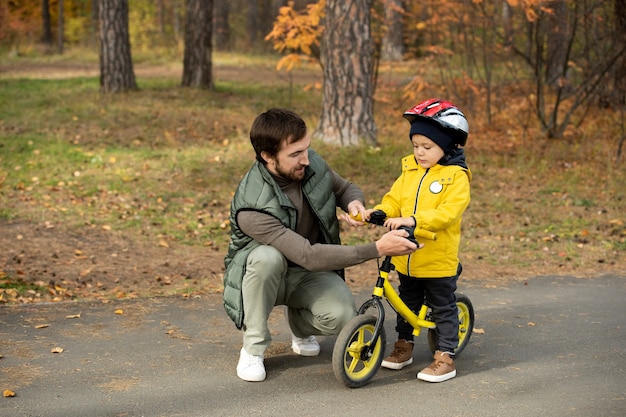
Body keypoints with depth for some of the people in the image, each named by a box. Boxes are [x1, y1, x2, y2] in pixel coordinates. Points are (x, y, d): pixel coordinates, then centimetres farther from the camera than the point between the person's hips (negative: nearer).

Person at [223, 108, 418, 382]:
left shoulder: (311, 163, -14)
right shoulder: (252, 208, -33)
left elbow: (346, 188, 7)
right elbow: (309, 256, -40)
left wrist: (355, 203, -19)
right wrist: (377, 249, -44)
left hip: (309, 276, 4)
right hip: (265, 274, -4)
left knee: (342, 317, -27)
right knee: (268, 257, -39)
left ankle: (300, 327, 11)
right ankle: (253, 348, -17)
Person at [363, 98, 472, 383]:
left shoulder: (456, 176, -13)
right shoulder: (409, 170, 7)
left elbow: (449, 212, -24)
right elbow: (395, 199, 8)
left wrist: (414, 220, -34)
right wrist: (379, 212, -13)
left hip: (439, 260, -6)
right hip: (406, 257, 6)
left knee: (443, 308, 4)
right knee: (407, 303, 20)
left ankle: (445, 358, 12)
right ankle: (404, 346, 35)